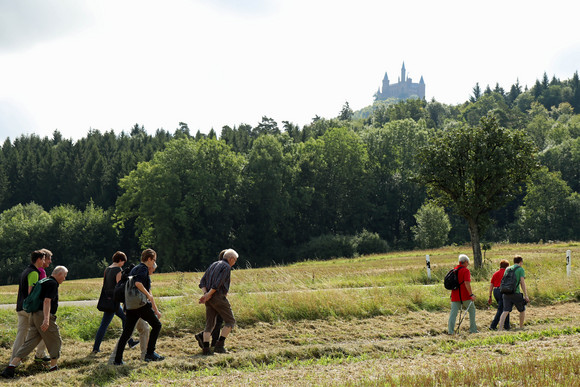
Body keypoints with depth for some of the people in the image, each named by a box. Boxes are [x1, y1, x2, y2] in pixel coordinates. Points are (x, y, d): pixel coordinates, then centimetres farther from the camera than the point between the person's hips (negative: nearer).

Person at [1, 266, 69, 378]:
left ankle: (10, 368, -4)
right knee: (55, 342, 7)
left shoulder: (45, 282, 20)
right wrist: (46, 319, -31)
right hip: (43, 316, -9)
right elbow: (47, 301, -22)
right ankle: (53, 368, 13)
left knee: (29, 343, 4)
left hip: (34, 315, 9)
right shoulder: (52, 284, -9)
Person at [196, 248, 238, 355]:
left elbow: (202, 282, 10)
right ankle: (219, 345, -5)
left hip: (209, 299, 8)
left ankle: (206, 348, -7)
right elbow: (218, 283, -19)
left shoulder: (213, 265, 19)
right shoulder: (227, 267, -6)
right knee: (230, 321, 4)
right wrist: (208, 295, -16)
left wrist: (206, 293, -5)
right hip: (219, 297, -8)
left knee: (210, 324, 9)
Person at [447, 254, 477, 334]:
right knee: (472, 310, 12)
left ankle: (450, 330, -11)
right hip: (465, 295, -5)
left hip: (455, 295, 5)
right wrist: (471, 294, -20)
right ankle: (473, 329, 13)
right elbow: (467, 283, -20)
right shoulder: (465, 270, -9)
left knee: (453, 312, 0)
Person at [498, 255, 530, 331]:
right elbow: (522, 282, -7)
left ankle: (500, 328, -19)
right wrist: (526, 295, -8)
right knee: (522, 310, 16)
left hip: (506, 293, 4)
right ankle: (521, 327, 23)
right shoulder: (521, 269, 1)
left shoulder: (507, 269, 17)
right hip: (515, 293, -4)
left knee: (506, 311, -3)